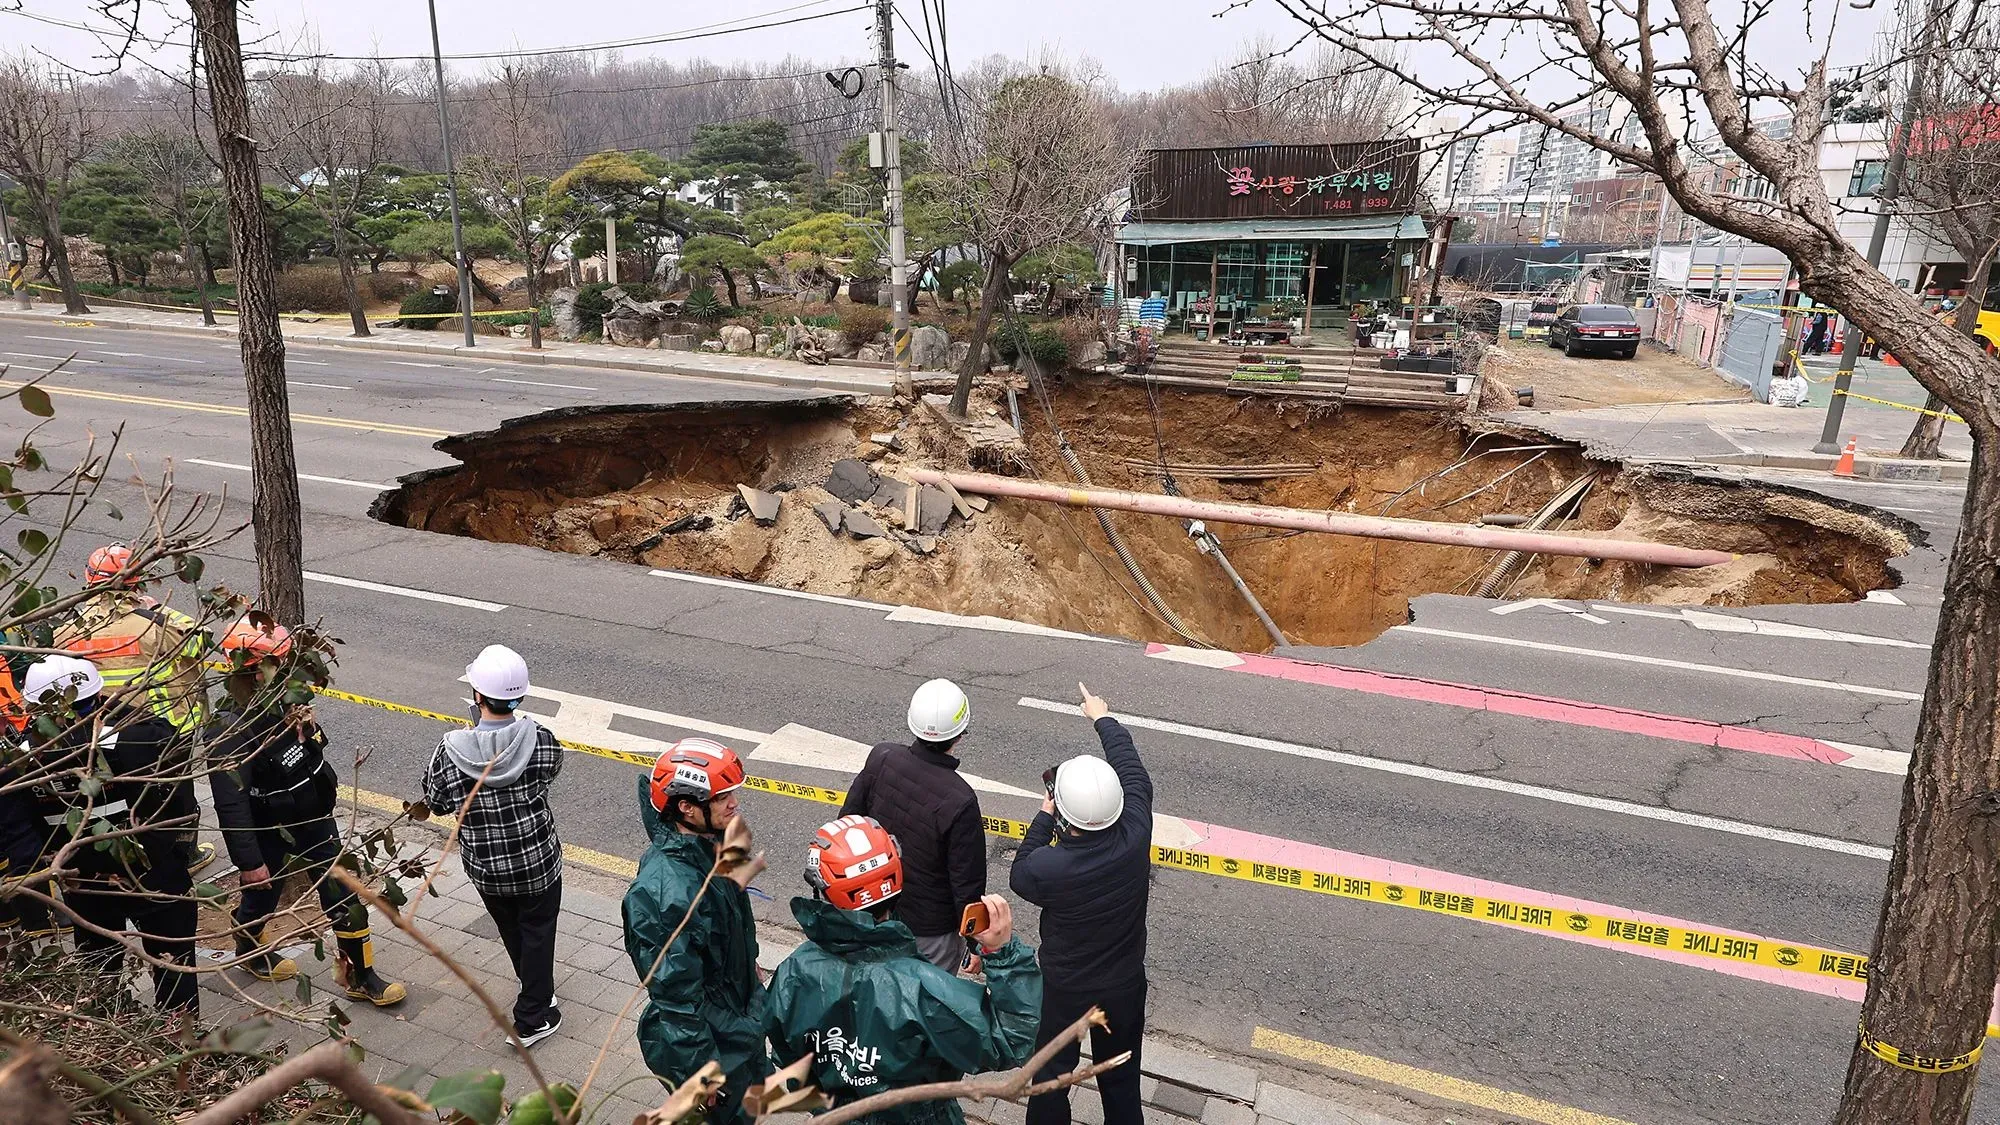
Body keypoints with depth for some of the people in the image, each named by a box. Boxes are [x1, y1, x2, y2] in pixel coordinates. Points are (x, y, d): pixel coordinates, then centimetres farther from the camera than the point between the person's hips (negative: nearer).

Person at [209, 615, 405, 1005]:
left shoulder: (286, 700, -7)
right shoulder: (230, 731, -29)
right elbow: (231, 805, -26)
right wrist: (249, 862, -22)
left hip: (315, 820, 6)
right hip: (270, 835, -6)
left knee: (346, 898, 8)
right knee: (261, 897, 22)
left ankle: (359, 973, 22)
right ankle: (249, 950, 54)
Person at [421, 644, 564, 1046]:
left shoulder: (452, 751, -24)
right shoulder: (539, 740, -24)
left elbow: (434, 801, -5)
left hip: (485, 868, 2)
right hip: (537, 861, -1)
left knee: (510, 927, 27)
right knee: (537, 930, 19)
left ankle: (535, 987, 52)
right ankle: (531, 1019, 26)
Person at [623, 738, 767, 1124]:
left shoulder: (710, 843, -8)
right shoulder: (669, 893, -35)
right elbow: (676, 995, -28)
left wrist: (749, 960, 23)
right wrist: (700, 1071, -21)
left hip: (739, 1020, 8)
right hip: (709, 1040, -8)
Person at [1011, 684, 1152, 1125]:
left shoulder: (1048, 867, -35)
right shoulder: (1135, 838, -28)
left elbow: (1020, 875, -8)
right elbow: (1134, 773, -8)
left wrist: (1044, 817, -4)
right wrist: (1105, 719, 6)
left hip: (1064, 989, -2)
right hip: (1125, 985, 2)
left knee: (1051, 1072, 23)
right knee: (1121, 1077, 24)